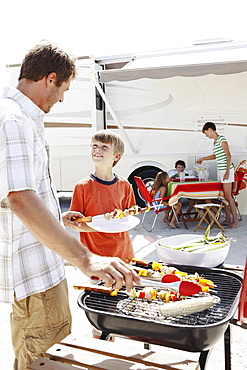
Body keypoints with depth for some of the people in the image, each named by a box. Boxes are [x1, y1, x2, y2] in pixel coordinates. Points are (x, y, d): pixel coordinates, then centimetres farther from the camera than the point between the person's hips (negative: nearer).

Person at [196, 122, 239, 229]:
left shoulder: (222, 139, -11)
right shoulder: (215, 142, 16)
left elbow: (228, 155, -16)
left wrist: (227, 171, -22)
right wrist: (203, 159, 37)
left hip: (226, 170, -9)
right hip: (221, 171, 9)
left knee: (228, 196, -8)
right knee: (224, 196, 10)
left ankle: (235, 221, -3)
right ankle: (228, 219, 16)